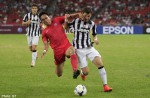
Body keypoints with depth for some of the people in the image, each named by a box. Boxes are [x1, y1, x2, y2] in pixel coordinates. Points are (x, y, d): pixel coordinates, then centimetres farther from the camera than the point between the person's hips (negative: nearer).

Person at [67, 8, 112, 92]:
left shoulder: (92, 24, 3)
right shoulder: (75, 21, -6)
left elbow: (94, 34, 18)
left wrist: (96, 39, -5)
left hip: (89, 47, 3)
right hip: (79, 49, -3)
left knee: (100, 63, -20)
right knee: (86, 72, -7)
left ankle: (105, 85, -13)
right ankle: (83, 73, 33)